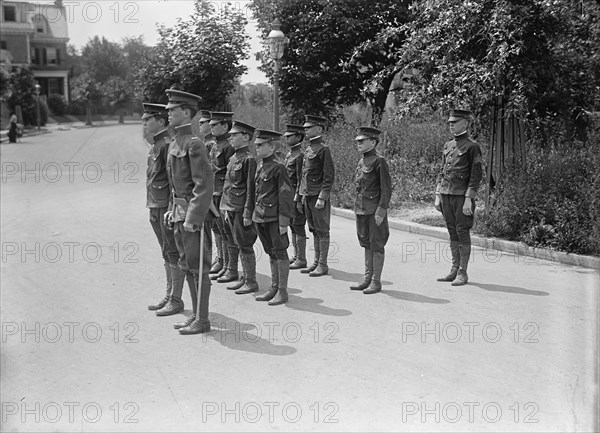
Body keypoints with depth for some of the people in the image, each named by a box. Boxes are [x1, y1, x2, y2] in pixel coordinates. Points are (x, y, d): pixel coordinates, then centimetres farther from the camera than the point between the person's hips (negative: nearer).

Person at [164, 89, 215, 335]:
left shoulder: (194, 144, -14)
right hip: (180, 213, 9)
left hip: (195, 214, -9)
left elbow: (204, 184, -20)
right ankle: (196, 315, 24)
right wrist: (173, 209, 17)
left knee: (198, 268, -2)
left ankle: (202, 320, 7)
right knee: (187, 266, 14)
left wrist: (193, 218, -22)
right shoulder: (175, 144, 14)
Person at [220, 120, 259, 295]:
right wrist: (226, 209, 18)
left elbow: (251, 189, -16)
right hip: (231, 208, 9)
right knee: (239, 245, 14)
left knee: (245, 246, -2)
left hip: (241, 210, -9)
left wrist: (248, 213, -18)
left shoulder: (248, 159, -13)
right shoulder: (234, 158, 13)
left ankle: (251, 282, 7)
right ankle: (245, 278, 24)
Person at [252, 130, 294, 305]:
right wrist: (255, 214, 17)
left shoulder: (278, 168, -11)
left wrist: (284, 222, -16)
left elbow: (286, 196, -13)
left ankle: (282, 292, 8)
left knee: (280, 253, 0)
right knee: (271, 253, 15)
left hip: (274, 218, -8)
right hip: (261, 217, 8)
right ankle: (274, 288, 24)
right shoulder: (260, 168, 12)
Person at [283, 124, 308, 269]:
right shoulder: (289, 155, 15)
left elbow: (301, 179, -18)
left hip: (297, 194, -10)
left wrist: (299, 200, -20)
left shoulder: (301, 155, -14)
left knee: (298, 226, -5)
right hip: (289, 195, 10)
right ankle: (296, 256, 22)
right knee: (292, 226, 13)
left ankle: (301, 260, 1)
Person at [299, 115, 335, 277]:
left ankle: (323, 265, 3)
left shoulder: (323, 149, -12)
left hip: (318, 196, -8)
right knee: (314, 231, 13)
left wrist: (322, 197, -19)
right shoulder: (308, 149, 14)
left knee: (322, 231, -2)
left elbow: (329, 176, -15)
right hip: (308, 195, 8)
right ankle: (316, 262, 21)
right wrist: (303, 194, 16)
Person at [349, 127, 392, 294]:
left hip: (375, 211, -8)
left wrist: (381, 211, -18)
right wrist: (357, 208, 16)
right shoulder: (361, 162, 12)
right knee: (367, 244, 14)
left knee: (377, 246, 1)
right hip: (362, 210, 8)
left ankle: (376, 282, 8)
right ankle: (367, 279, 23)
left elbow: (387, 189, -14)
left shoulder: (379, 161, -11)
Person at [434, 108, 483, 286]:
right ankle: (454, 270, 18)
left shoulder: (472, 147, -6)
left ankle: (463, 273, 4)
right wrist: (438, 195, 12)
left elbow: (476, 175, -10)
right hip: (446, 195, 7)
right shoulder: (448, 146, 15)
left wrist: (468, 199, -16)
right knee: (453, 233, 11)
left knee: (462, 233, -2)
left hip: (462, 196, -6)